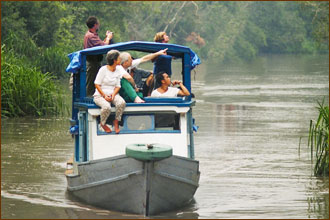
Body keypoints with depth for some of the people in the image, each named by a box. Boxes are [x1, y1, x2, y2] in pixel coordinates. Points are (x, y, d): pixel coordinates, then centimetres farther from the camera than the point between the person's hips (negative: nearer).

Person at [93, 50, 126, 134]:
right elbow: (97, 84, -6)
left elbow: (118, 86, 11)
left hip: (113, 94, 4)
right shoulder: (103, 69, -7)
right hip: (100, 95, -4)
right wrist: (104, 95, -16)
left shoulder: (118, 71, 8)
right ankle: (103, 124, -6)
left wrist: (113, 94, -10)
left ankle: (116, 122, -10)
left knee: (122, 103, -31)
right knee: (107, 107, -37)